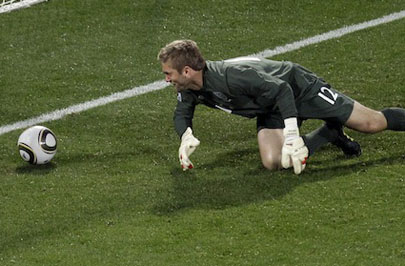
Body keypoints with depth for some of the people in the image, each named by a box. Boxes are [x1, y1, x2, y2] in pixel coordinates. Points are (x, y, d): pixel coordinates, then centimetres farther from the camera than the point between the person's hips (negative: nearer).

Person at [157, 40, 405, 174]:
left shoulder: (232, 75, -38)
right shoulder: (189, 88, -12)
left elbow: (282, 90, -37)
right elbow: (182, 113, 8)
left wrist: (293, 137, -42)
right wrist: (187, 136, -16)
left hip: (298, 88, -7)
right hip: (270, 111, 7)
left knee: (372, 123, -5)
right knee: (273, 162, -16)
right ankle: (328, 134, 8)